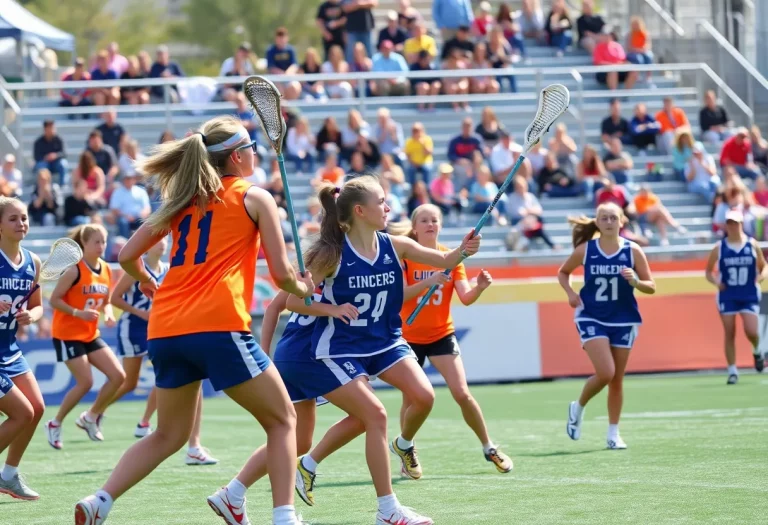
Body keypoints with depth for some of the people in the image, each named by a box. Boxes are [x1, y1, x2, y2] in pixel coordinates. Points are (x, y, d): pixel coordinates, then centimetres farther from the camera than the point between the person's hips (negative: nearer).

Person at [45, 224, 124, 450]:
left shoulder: (106, 270, 5)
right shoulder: (75, 270, -16)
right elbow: (54, 299, -15)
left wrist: (109, 314, -5)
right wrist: (79, 313, -27)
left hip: (91, 334, 7)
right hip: (68, 334, -7)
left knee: (118, 376, -2)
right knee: (85, 382, -13)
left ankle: (90, 417, 16)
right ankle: (55, 424, 5)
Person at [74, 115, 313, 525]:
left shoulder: (183, 200, 20)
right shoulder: (255, 199, 7)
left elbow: (127, 256, 18)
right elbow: (281, 274, 4)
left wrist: (147, 283, 39)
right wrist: (302, 288, 26)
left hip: (165, 331, 6)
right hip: (219, 327, -6)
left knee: (169, 435, 19)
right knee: (282, 419, 9)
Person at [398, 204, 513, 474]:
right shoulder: (405, 256, -8)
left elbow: (466, 298, -8)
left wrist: (479, 287, -30)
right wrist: (427, 282, -37)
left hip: (442, 335, 1)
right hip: (409, 337, -1)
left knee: (462, 394, -9)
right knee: (411, 400, -1)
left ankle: (489, 448, 5)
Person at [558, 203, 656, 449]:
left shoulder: (633, 251, -4)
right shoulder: (585, 250, -4)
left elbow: (651, 287, 0)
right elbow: (563, 272, 12)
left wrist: (634, 281, -21)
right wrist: (570, 293, -6)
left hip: (623, 321, 2)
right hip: (592, 318, -2)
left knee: (617, 380, 7)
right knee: (605, 373, -17)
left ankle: (613, 433, 18)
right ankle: (578, 407, 11)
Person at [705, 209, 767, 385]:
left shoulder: (752, 244, 1)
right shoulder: (719, 247, 0)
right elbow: (708, 271, 9)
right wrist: (716, 282, -11)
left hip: (749, 295, 0)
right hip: (727, 296, 0)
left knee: (751, 331, -13)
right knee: (729, 334, -3)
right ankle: (732, 371, 6)